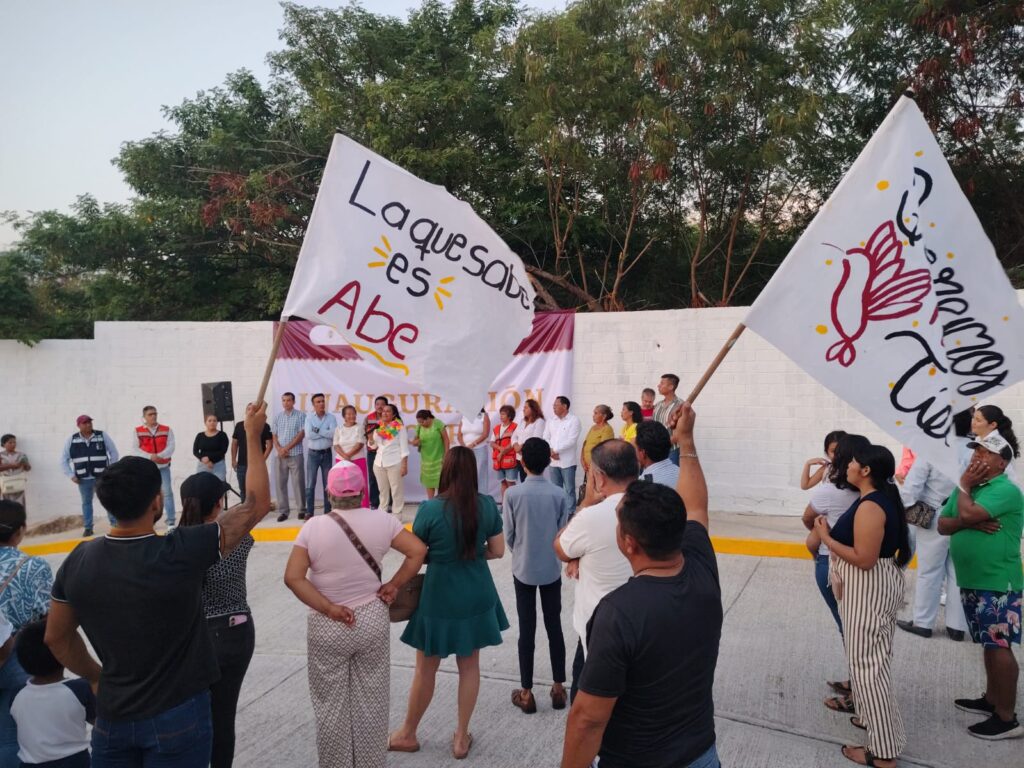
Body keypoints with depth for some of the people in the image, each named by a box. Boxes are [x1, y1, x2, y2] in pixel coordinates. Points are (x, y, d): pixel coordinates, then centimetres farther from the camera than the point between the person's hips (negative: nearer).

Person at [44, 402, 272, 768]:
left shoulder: (79, 559, -11)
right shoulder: (181, 553, -25)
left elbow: (57, 638, 5)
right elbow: (256, 505, -15)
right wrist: (253, 436, -7)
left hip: (112, 717, 4)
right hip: (178, 715, -3)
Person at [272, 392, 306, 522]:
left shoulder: (301, 415, -1)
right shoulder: (277, 417, 11)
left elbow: (301, 434, -7)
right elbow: (274, 436, 10)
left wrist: (287, 448, -11)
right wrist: (279, 450, -6)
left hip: (296, 455, -4)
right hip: (281, 456, 4)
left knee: (298, 483, -1)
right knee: (281, 483, 4)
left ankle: (302, 509, 8)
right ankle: (283, 511, 11)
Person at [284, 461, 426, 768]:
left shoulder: (313, 527, -13)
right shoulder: (381, 520, -10)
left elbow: (293, 577, -17)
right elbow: (418, 550, -11)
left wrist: (329, 609, -14)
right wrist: (393, 586, -5)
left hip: (327, 627, -1)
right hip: (372, 621, 2)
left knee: (331, 705, 16)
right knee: (371, 702, 17)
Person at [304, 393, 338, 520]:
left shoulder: (331, 417, 0)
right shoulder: (309, 418, 1)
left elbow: (333, 434, -14)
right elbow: (308, 435, -14)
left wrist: (318, 430, -13)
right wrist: (326, 433, -13)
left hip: (327, 453, 0)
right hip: (313, 454, 0)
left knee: (328, 483, 6)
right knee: (310, 484, 1)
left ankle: (327, 511, 13)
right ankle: (309, 512, 6)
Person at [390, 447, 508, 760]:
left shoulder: (430, 508, -18)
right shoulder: (488, 505, -9)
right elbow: (497, 551, 0)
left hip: (440, 598, -3)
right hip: (476, 596, 3)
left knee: (425, 669, 15)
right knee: (469, 666, 17)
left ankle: (407, 734, 35)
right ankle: (461, 737, 31)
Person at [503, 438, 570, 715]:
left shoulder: (512, 494, -13)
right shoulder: (558, 494, -10)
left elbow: (508, 535, -6)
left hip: (523, 570, -1)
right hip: (552, 570, 1)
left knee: (526, 629, 6)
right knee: (554, 626, 13)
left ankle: (526, 693, 15)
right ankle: (558, 688, 21)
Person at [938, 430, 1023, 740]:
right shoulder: (969, 488, 11)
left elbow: (967, 513, -27)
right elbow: (943, 525, 7)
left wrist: (963, 485, -10)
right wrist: (970, 523, -13)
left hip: (998, 583, -8)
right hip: (971, 582, 8)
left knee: (999, 647, -3)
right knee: (989, 645, 19)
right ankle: (992, 699, 31)